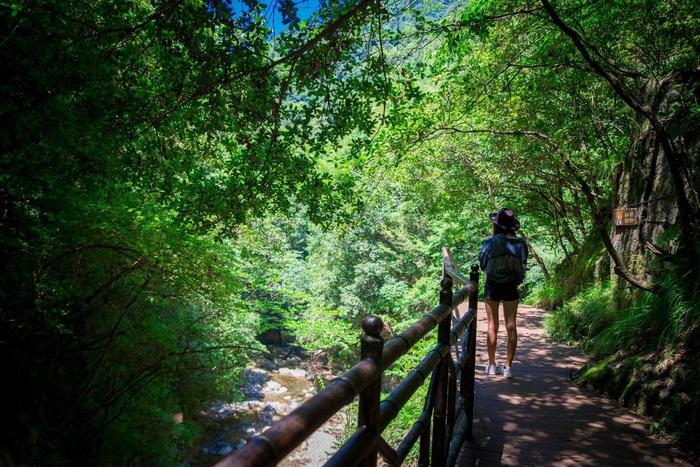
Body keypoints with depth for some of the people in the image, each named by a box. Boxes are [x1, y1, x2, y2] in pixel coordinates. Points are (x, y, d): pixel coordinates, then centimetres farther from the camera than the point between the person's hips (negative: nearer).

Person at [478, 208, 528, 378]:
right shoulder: (520, 243, -7)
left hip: (492, 287, -1)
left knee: (492, 326, 8)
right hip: (511, 287, 1)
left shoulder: (491, 242, -12)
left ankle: (492, 365, 13)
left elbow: (482, 263, -1)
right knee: (511, 327, 7)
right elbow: (523, 265, -1)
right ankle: (508, 367, 9)